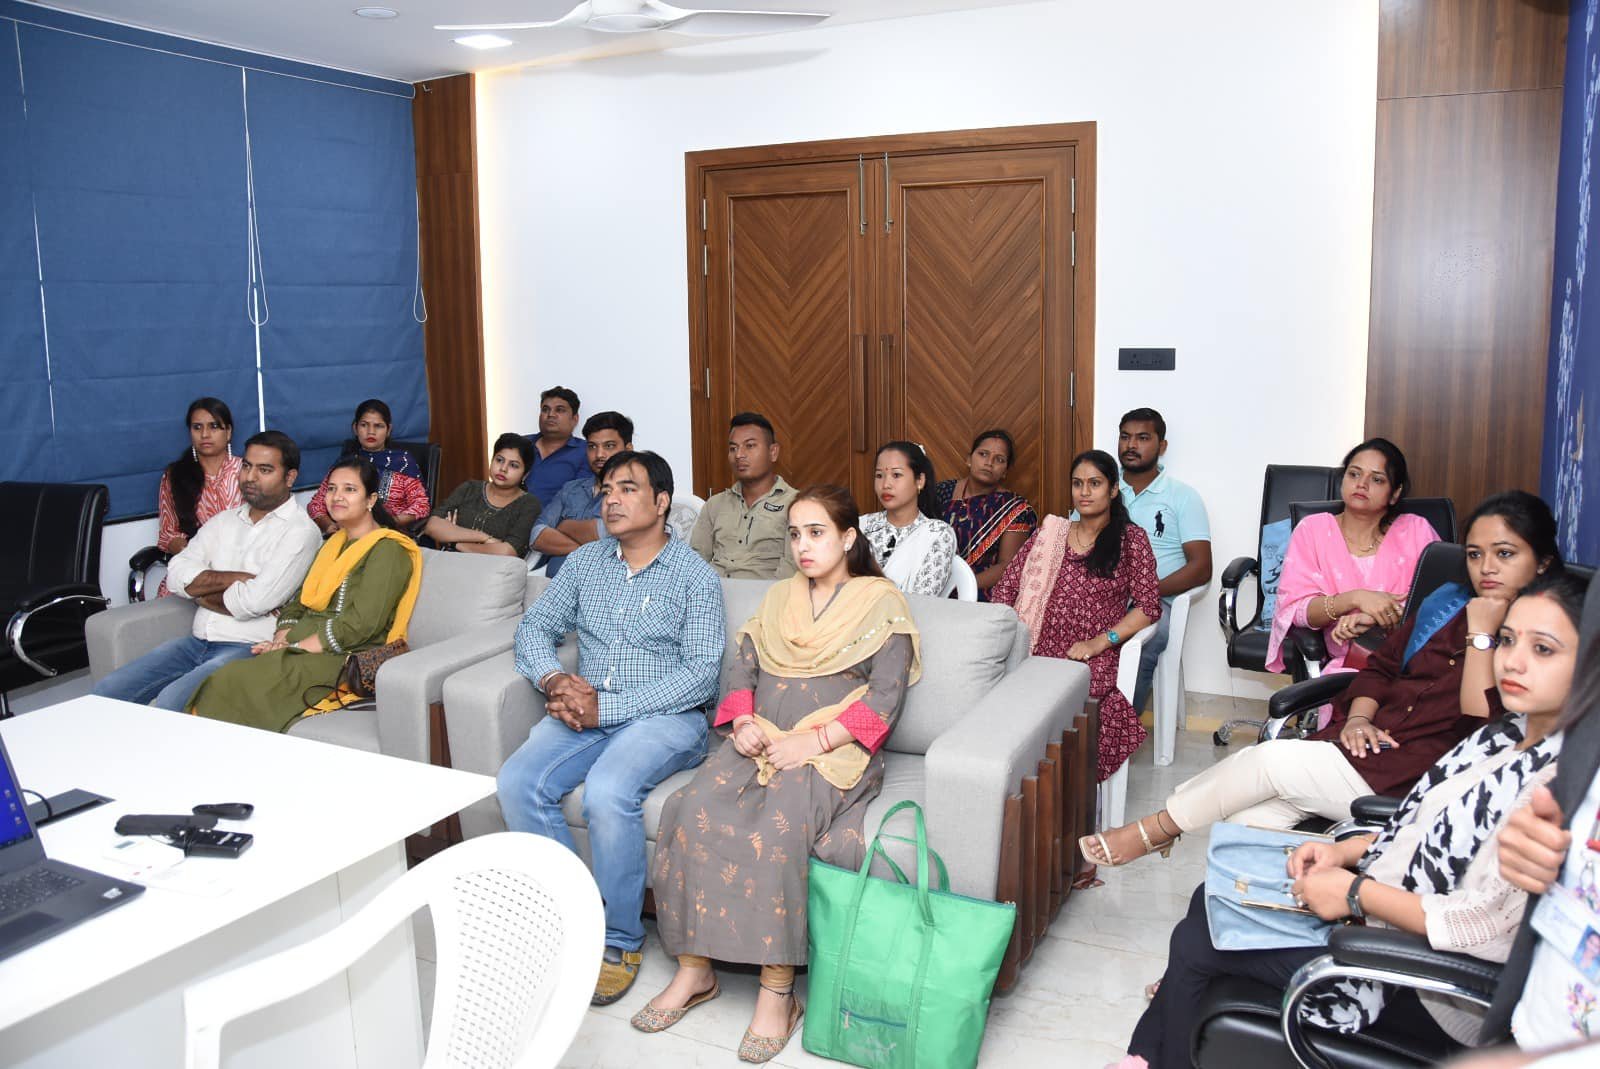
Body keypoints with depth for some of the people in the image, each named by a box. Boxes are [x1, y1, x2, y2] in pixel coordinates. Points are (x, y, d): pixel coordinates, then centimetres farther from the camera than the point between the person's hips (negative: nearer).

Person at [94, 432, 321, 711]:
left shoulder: (300, 531, -7)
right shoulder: (224, 520, 17)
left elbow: (254, 602, -18)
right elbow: (178, 576, 3)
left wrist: (202, 593, 0)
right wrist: (237, 578, -11)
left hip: (249, 648, -7)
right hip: (197, 640, 7)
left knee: (171, 702, -28)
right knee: (107, 691, -3)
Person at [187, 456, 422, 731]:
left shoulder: (388, 550, -4)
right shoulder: (333, 544, 24)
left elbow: (362, 624, -15)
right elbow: (297, 603, 21)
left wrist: (295, 647, -13)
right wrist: (281, 640, 0)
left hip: (346, 659, -7)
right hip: (306, 650, 7)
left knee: (234, 682, -25)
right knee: (221, 680, -19)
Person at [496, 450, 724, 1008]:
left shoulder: (695, 576, -2)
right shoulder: (586, 561, 14)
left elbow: (702, 672, -11)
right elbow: (535, 627, 16)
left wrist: (606, 707, -17)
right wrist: (554, 680, -8)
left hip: (663, 716, -5)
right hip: (584, 710, 5)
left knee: (607, 792, -33)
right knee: (518, 782, -22)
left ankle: (620, 939, -12)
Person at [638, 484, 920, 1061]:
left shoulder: (882, 603, 5)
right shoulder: (778, 598, 22)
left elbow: (885, 696, -5)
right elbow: (743, 669, 17)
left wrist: (813, 741, -15)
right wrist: (742, 721, -4)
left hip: (834, 752, -5)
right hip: (760, 742, 5)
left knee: (776, 824, -34)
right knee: (694, 809, -24)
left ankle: (777, 991, -24)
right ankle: (694, 969, -15)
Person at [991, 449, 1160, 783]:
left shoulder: (1130, 538, 9)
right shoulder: (1049, 533, 19)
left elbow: (1148, 607, 1)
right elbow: (1005, 588, 15)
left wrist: (1098, 642, -10)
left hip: (1092, 660, -3)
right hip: (1037, 651, 3)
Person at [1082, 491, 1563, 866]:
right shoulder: (1448, 603, 16)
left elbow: (1483, 722, -16)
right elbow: (1382, 668, 20)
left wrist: (1481, 636, -16)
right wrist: (1358, 718, 2)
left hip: (1414, 780, -6)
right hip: (1374, 742, 6)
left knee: (1269, 760, -17)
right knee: (1252, 819, -18)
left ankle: (1157, 828, 0)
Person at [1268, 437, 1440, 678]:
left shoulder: (1416, 530, 11)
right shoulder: (1312, 529, 8)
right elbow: (1292, 608, -1)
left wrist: (1373, 617, -15)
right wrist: (1355, 599, -19)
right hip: (1345, 666, -1)